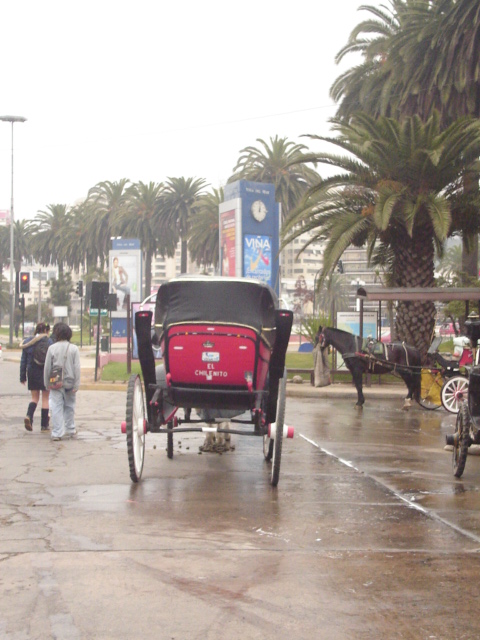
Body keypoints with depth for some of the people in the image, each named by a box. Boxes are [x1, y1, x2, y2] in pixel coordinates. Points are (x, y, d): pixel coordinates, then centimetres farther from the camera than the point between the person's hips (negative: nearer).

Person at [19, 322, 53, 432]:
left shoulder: (27, 342, 4)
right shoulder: (48, 341, -7)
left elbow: (23, 361, 6)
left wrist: (22, 376, 11)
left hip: (32, 373, 3)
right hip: (45, 372, -3)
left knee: (34, 397, 16)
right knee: (45, 398, 7)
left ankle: (29, 416, -11)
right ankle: (44, 425, 8)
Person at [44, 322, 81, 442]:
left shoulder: (52, 348, -5)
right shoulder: (74, 348, -3)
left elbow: (47, 368, -1)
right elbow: (77, 368, -6)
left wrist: (47, 383, 9)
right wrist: (76, 385, -4)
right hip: (69, 382, 1)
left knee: (56, 407, 0)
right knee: (69, 406, 16)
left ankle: (57, 433, -4)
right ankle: (70, 430, 25)